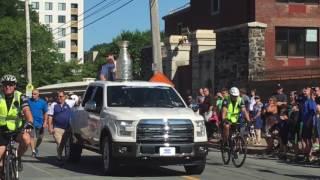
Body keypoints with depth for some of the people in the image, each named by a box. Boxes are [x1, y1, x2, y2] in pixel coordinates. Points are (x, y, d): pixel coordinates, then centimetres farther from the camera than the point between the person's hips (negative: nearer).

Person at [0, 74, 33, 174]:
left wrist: (29, 122, -43)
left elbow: (26, 110, -24)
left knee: (26, 139, -32)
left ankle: (18, 158, -4)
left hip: (17, 129, -1)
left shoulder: (20, 97, -10)